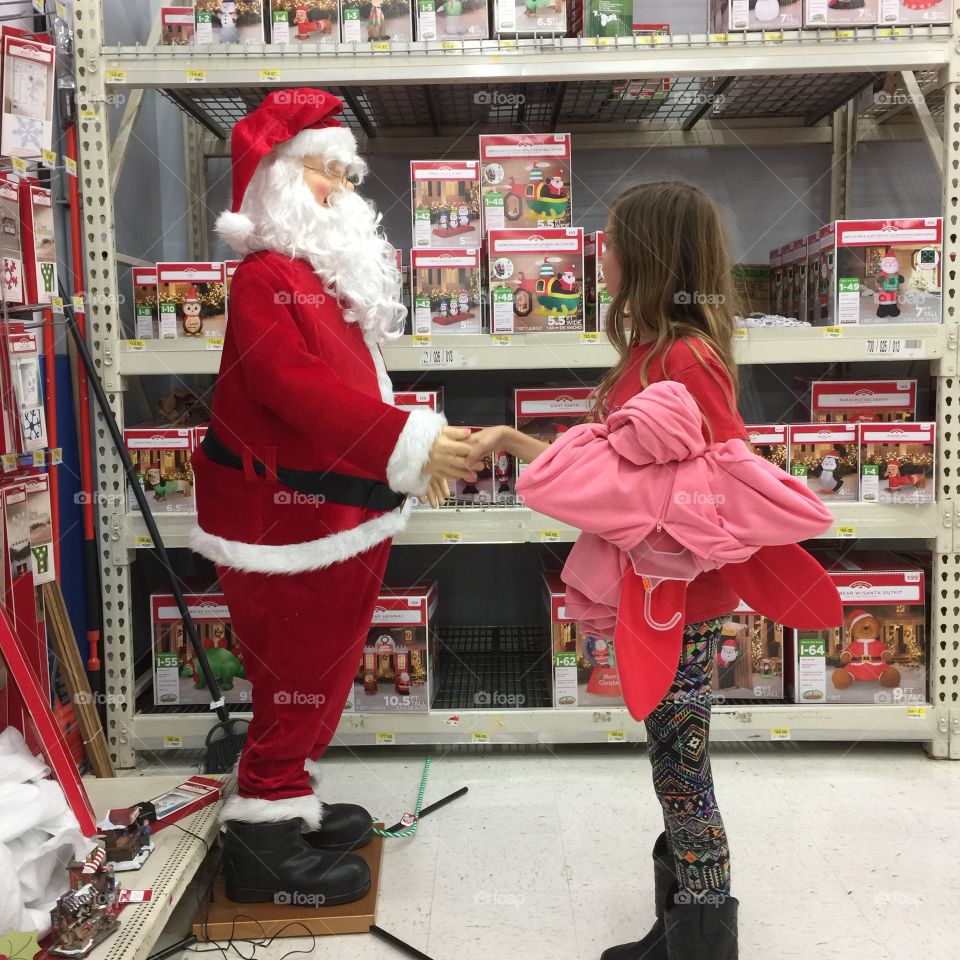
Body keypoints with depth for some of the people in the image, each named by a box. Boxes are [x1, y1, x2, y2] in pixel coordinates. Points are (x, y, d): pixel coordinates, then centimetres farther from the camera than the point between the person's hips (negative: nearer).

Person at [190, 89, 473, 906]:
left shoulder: (328, 277, 16)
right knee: (296, 677, 0)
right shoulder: (266, 277, -16)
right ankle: (264, 841, 15)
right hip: (288, 516, -10)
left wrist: (413, 456, 16)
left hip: (340, 512, 10)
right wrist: (411, 442, -34)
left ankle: (291, 805, 35)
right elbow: (301, 387, -29)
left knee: (321, 670, 19)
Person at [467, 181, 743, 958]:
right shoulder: (647, 352, 7)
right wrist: (512, 441, 9)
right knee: (676, 773, 20)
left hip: (683, 602, -9)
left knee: (683, 779, 7)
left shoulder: (686, 356, -20)